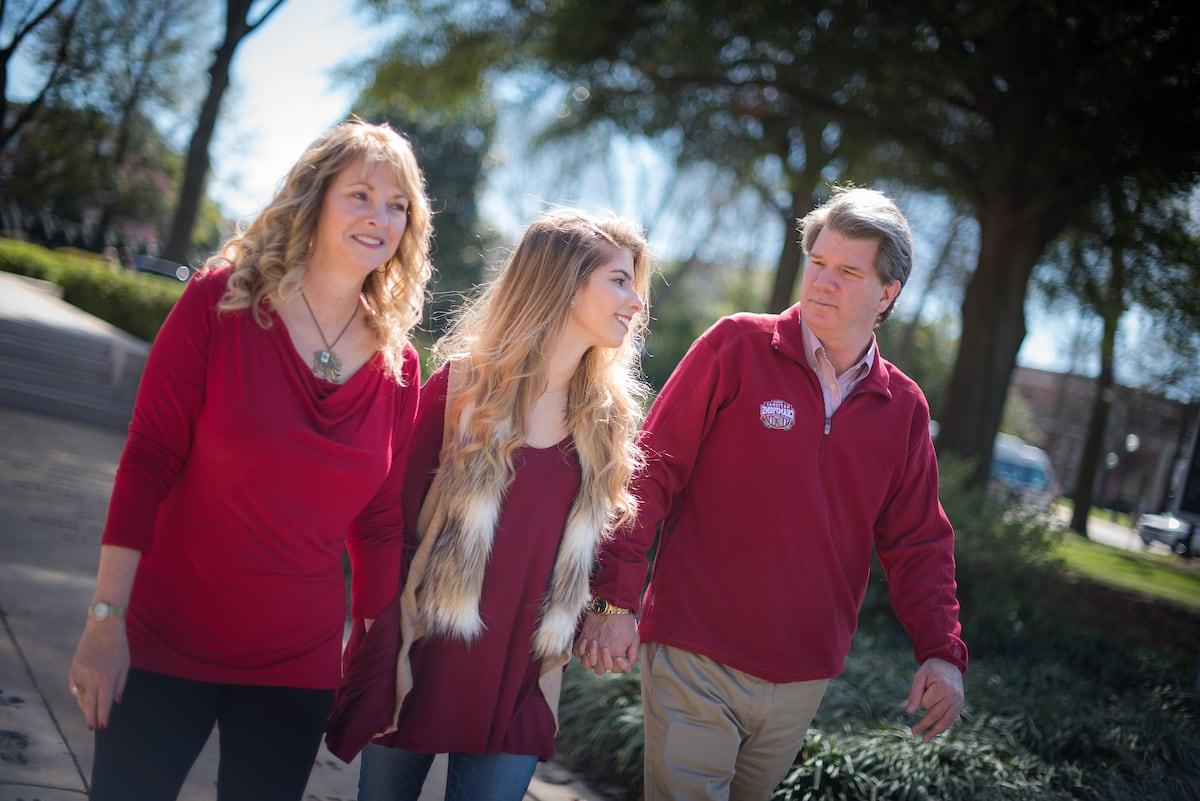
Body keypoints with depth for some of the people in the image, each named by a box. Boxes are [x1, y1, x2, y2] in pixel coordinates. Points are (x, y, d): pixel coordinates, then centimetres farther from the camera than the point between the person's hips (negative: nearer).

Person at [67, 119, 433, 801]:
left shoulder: (399, 365, -1)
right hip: (166, 642, -2)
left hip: (299, 665, 3)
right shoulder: (221, 302, -9)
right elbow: (146, 464, -10)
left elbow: (381, 527, 4)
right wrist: (106, 618, -14)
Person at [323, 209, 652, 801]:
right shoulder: (461, 387, -8)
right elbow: (391, 520, -8)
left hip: (519, 682, 3)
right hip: (421, 660, -2)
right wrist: (389, 652, -12)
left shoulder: (611, 419, 3)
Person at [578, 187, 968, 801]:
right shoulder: (737, 347, -7)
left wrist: (942, 652, -4)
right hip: (695, 662, -4)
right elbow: (651, 473, -8)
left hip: (803, 681, 4)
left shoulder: (903, 408, 5)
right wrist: (616, 600, -14)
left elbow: (917, 543, 9)